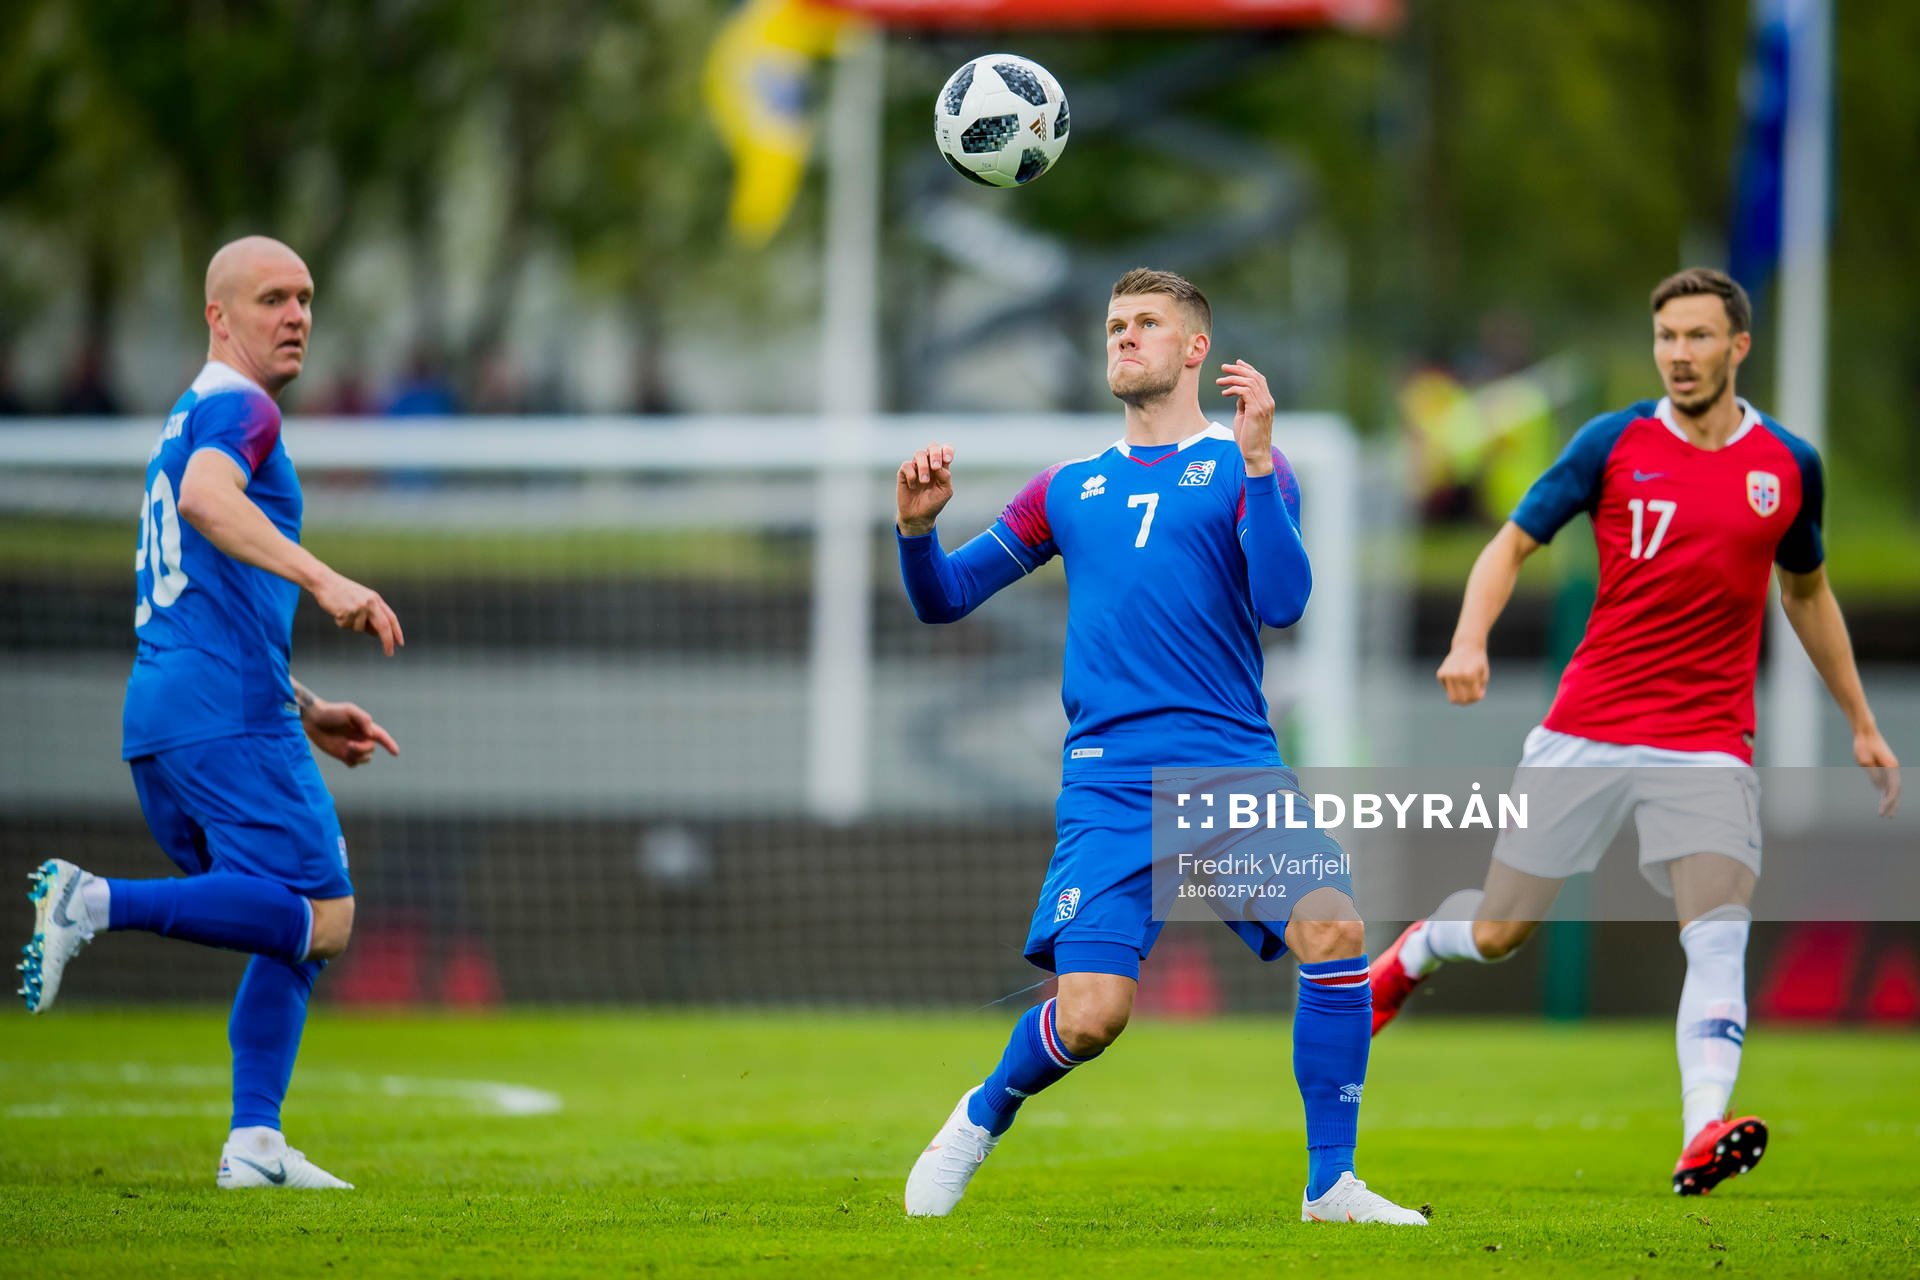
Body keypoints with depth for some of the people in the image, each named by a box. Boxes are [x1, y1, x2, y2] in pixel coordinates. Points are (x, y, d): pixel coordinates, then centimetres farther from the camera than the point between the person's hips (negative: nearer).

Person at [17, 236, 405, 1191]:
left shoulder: (184, 426, 28)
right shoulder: (235, 408, -2)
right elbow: (204, 498, -25)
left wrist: (308, 712, 31)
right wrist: (323, 580, -34)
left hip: (155, 719, 10)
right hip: (231, 717, -10)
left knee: (286, 930, 12)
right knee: (322, 919, -14)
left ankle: (253, 1143, 0)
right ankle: (101, 903, -21)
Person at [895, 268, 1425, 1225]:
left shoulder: (1245, 466, 10)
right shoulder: (1070, 489, 18)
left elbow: (1282, 602, -6)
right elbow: (943, 599, 21)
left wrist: (1255, 462, -15)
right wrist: (917, 526, 0)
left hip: (1237, 766, -1)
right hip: (1110, 779, 1)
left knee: (1334, 931, -22)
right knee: (1089, 1016, -13)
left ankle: (1331, 1185, -8)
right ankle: (983, 1119, 20)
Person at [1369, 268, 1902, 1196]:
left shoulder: (1789, 465, 6)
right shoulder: (1614, 442, -1)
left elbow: (1807, 592, 21)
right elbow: (1513, 542, 1)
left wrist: (1861, 723, 22)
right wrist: (1469, 641, -18)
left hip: (1708, 746, 0)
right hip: (1586, 729, 0)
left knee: (1719, 936, -21)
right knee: (1497, 935, 7)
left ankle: (1703, 1137, -32)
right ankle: (1414, 953, 42)